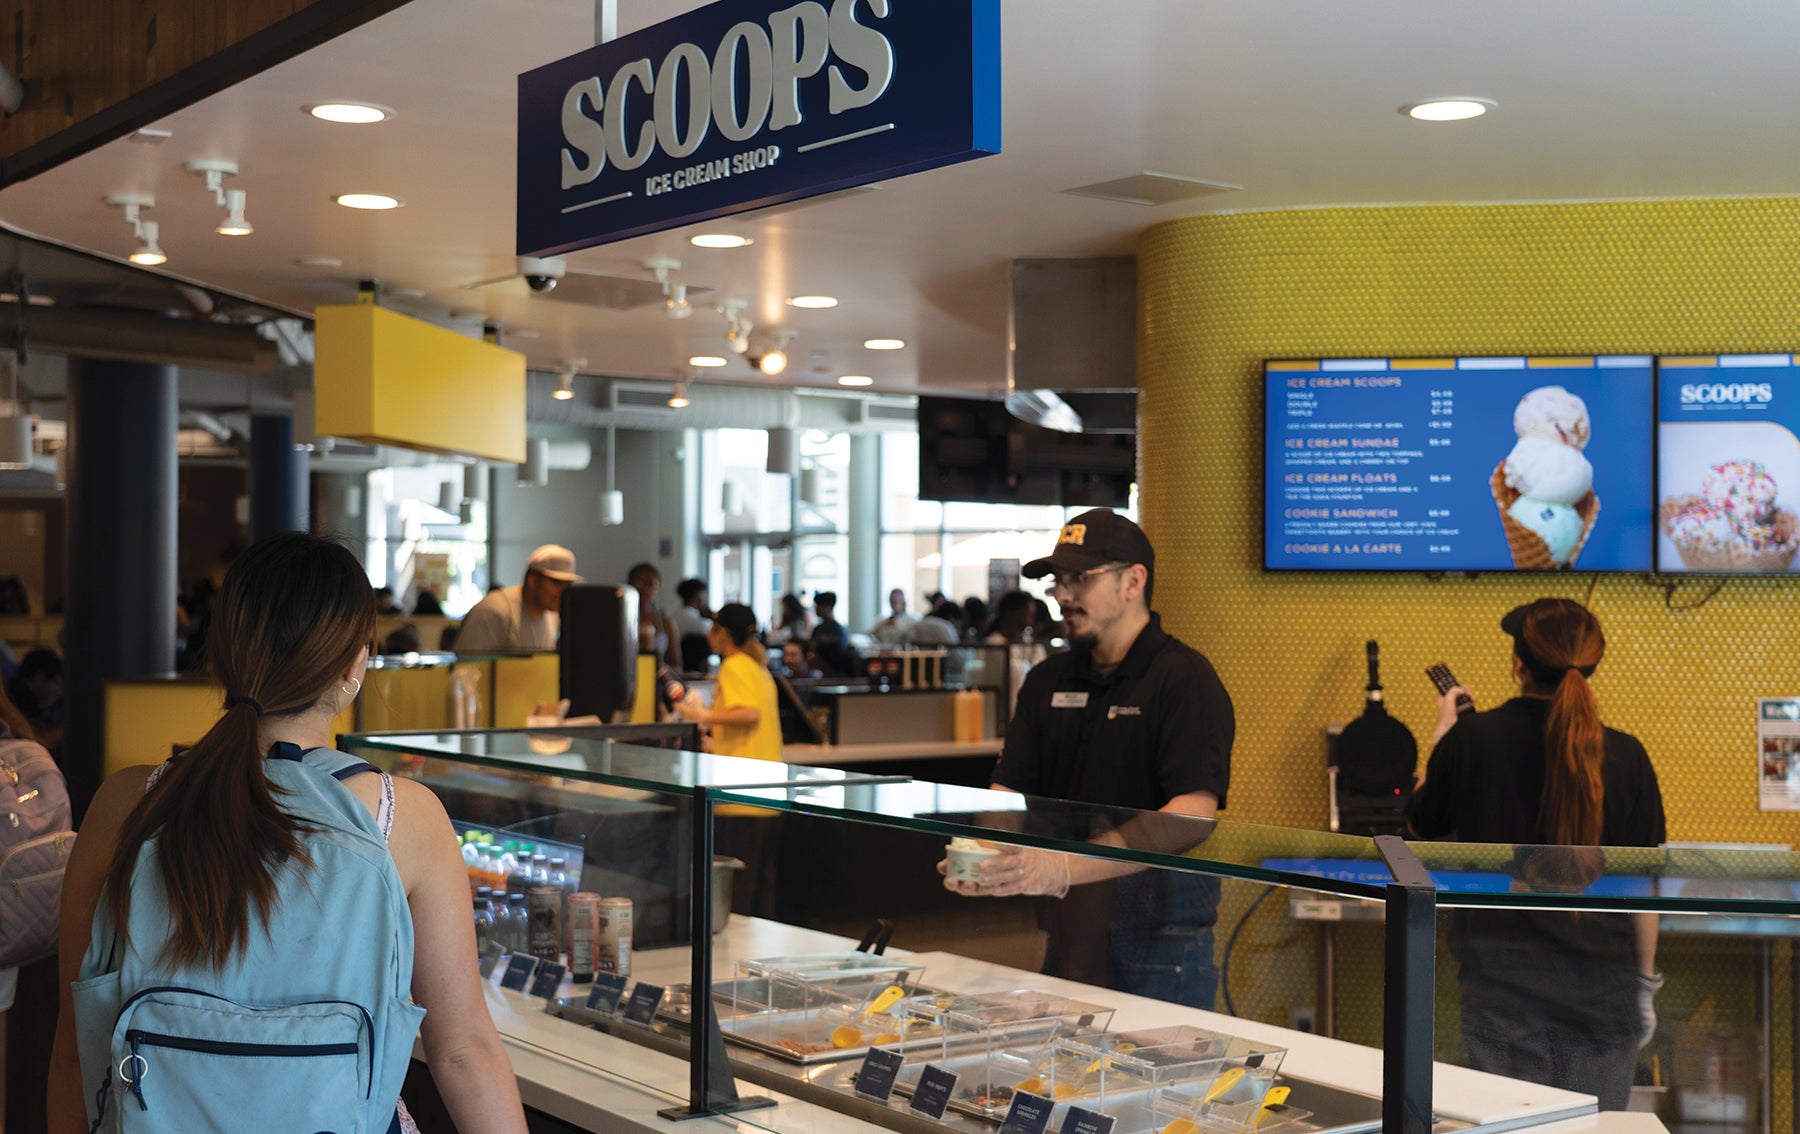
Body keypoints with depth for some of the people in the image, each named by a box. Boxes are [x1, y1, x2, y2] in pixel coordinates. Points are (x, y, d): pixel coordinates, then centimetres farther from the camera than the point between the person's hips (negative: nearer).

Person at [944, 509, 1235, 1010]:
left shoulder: (1185, 679, -10)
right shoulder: (1047, 681, 13)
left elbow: (1192, 816, -21)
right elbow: (1009, 791, 9)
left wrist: (1065, 868, -31)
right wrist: (980, 858, -16)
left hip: (1159, 936, -6)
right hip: (1068, 927, 6)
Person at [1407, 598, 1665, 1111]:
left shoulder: (1471, 739, -9)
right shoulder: (1625, 756, -7)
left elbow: (1424, 822, 10)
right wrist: (1645, 982, 10)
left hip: (1502, 981, 0)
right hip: (1601, 985, 1)